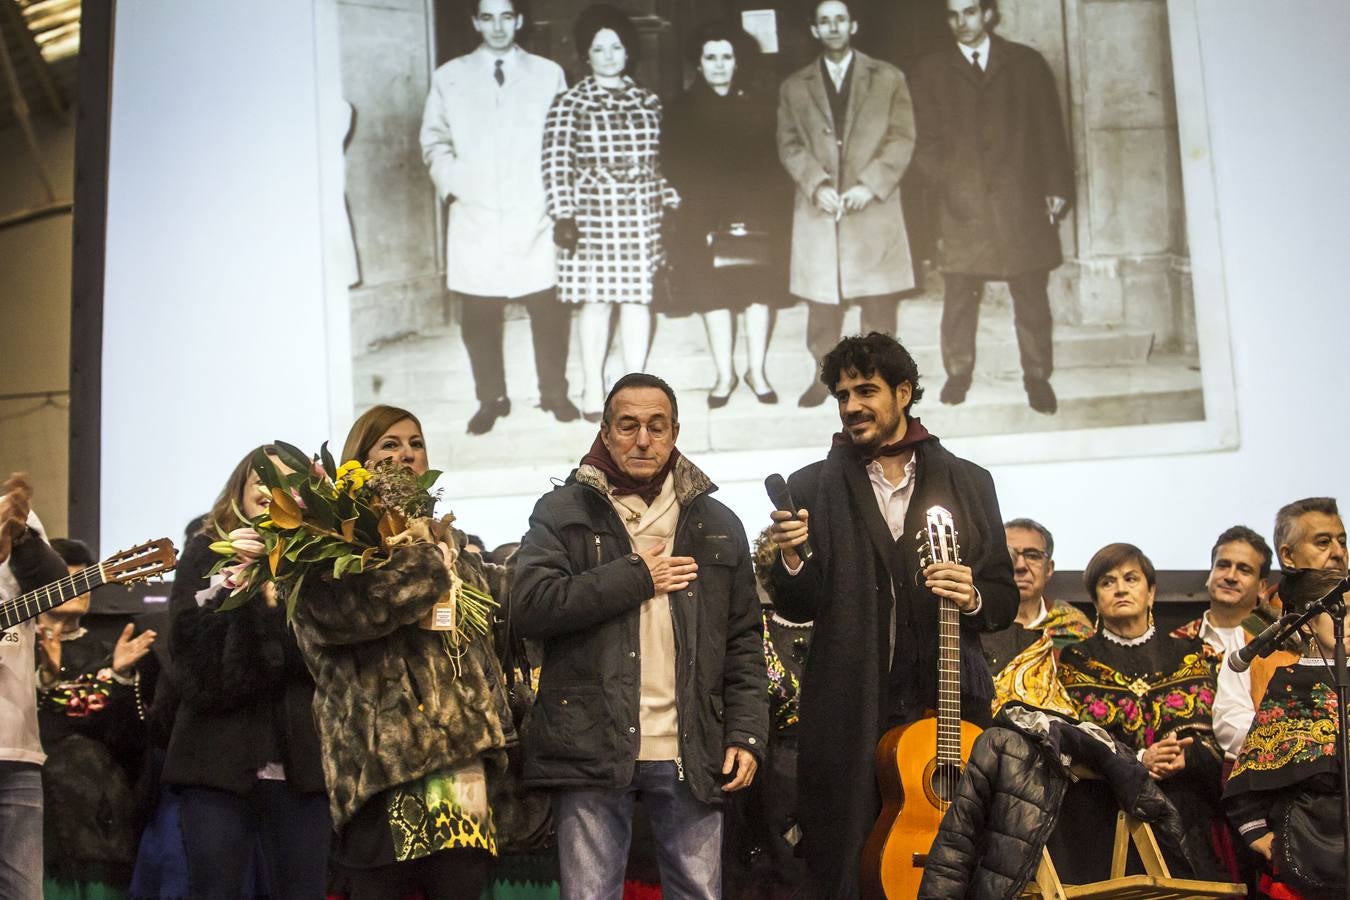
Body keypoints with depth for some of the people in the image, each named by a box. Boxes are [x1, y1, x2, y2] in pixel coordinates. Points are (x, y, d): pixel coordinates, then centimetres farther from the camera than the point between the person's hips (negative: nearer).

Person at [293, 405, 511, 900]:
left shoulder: (452, 544, 24)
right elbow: (351, 607, -17)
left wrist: (492, 734, 13)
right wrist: (434, 562, -6)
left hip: (460, 749, 5)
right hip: (383, 753, -5)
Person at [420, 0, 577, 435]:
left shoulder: (548, 74, 8)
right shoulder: (449, 77, 9)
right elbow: (435, 141, 10)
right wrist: (451, 184, -3)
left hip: (536, 215, 0)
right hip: (476, 216, 1)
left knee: (549, 309, -1)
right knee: (479, 316, 2)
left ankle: (554, 393, 13)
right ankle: (490, 399, 13)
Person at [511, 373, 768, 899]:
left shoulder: (717, 525, 13)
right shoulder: (562, 512, 4)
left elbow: (743, 641, 13)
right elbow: (530, 606, -11)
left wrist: (747, 735, 1)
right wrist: (636, 578, -8)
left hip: (692, 752, 2)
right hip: (593, 749, -2)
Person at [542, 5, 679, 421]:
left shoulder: (647, 101, 9)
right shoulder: (570, 104, -3)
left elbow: (659, 159, 14)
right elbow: (556, 164, -7)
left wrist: (671, 204, 9)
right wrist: (562, 215, -13)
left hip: (641, 216, 3)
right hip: (593, 215, -3)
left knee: (638, 297, 5)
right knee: (596, 299, 0)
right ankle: (593, 388, 11)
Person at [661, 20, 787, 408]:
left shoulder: (758, 108, 8)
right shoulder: (682, 111, 3)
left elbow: (772, 163, 5)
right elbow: (674, 168, -2)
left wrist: (762, 208, -8)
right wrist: (707, 218, -11)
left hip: (754, 217, 1)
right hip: (705, 222, -1)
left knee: (758, 291, 2)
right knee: (713, 295, 0)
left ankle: (756, 371, 12)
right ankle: (725, 375, 9)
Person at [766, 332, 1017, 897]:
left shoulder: (969, 483, 9)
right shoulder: (812, 487, 7)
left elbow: (1006, 598, 11)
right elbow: (797, 610, 4)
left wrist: (973, 598, -10)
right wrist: (792, 560, -15)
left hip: (948, 707, 1)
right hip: (848, 713, 0)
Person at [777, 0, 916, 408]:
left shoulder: (888, 78, 8)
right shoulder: (794, 87, 11)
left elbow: (902, 138, 2)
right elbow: (789, 145, 6)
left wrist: (870, 184, -10)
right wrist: (816, 185, -10)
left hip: (874, 206, -1)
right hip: (817, 207, 1)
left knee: (879, 300, 0)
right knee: (821, 299, 1)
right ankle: (825, 375, 11)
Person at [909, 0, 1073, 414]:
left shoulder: (1026, 63, 10)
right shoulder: (929, 72, 10)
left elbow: (1050, 129, 8)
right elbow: (925, 140, 6)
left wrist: (1058, 186, 1)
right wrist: (944, 181, -9)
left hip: (1022, 196, 0)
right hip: (962, 199, 0)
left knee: (1031, 292, 2)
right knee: (959, 292, 0)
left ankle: (1037, 376, 10)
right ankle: (958, 372, 11)